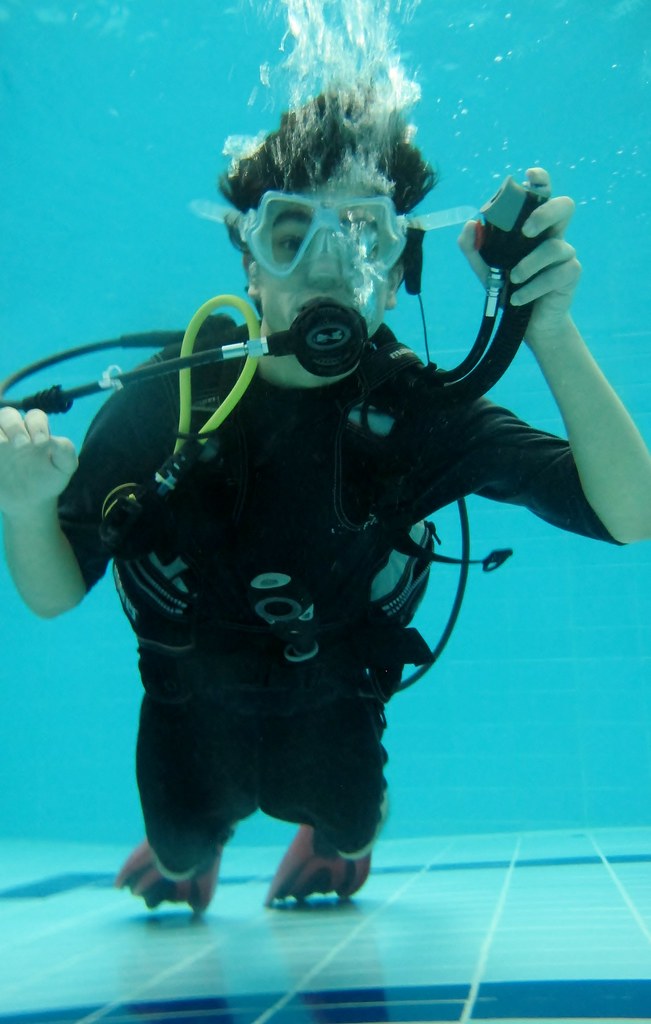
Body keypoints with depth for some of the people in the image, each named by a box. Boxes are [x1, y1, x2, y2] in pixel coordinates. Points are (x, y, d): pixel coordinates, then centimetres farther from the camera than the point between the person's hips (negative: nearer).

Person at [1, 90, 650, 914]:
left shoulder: (419, 411, -28)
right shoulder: (166, 397, -26)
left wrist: (550, 330, -51)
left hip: (330, 712, 0)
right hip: (191, 712, 1)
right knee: (180, 845, 19)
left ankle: (338, 830, 52)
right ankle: (187, 848, 58)